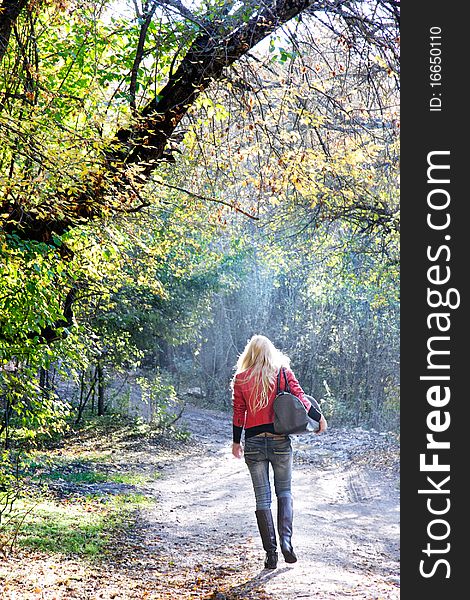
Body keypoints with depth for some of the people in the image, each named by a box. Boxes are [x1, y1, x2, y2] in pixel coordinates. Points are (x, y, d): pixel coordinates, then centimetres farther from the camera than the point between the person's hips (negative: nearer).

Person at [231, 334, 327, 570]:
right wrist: (319, 418, 7)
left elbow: (238, 413, 3)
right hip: (280, 440, 0)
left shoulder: (241, 378, 1)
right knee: (284, 491, 15)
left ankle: (271, 553, 3)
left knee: (262, 497, 5)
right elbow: (300, 398, -6)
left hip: (253, 442, 0)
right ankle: (286, 540, -5)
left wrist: (236, 442, 12)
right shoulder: (282, 371, 0)